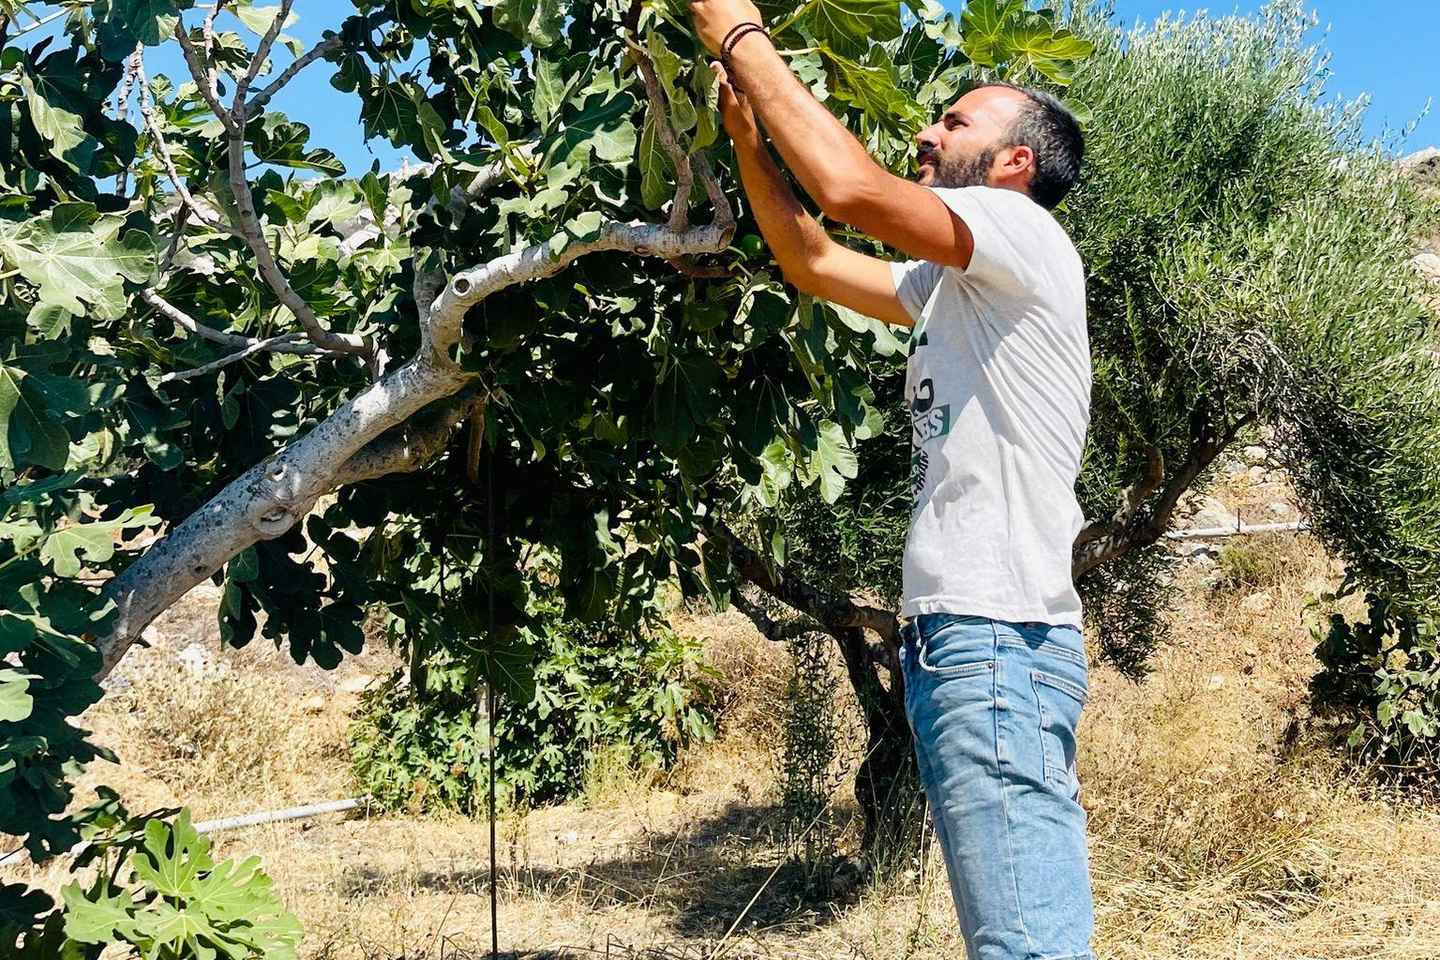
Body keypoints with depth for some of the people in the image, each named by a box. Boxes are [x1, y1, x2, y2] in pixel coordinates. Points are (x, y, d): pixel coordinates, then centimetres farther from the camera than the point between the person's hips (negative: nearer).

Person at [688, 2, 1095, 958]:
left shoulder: (1025, 234, -5)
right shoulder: (952, 284, 23)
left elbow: (851, 187, -18)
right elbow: (812, 261, 28)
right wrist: (744, 126, 19)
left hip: (995, 637, -10)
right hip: (960, 635, 10)